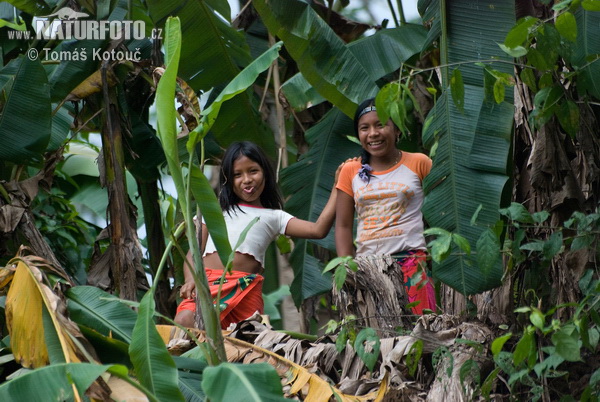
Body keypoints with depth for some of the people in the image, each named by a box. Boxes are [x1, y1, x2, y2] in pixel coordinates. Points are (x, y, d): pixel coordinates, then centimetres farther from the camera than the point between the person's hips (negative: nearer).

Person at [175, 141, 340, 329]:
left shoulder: (273, 217, 19)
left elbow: (318, 230, 6)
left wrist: (337, 188, 5)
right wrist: (190, 280, -5)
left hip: (247, 288, 1)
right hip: (208, 280, -1)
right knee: (183, 322, -29)